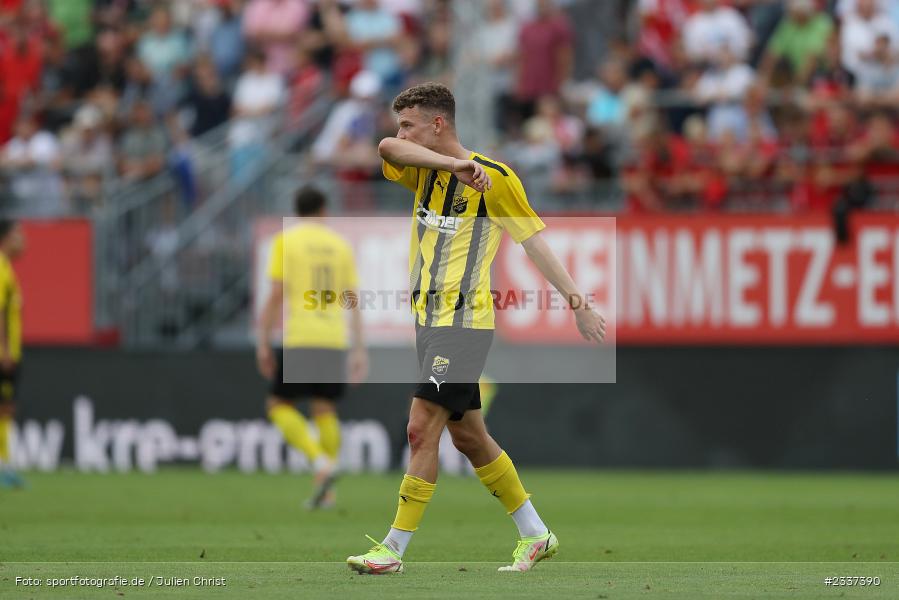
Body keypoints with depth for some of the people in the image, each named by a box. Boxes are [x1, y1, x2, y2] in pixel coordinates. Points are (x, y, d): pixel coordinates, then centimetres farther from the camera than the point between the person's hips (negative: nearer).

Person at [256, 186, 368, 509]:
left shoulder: (286, 240, 0)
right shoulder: (341, 245, 11)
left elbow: (276, 294, -6)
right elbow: (353, 301, 9)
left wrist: (263, 342, -2)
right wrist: (359, 349, 11)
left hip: (298, 338, -4)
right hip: (334, 340, 4)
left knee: (280, 405, 4)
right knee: (325, 410, 8)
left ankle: (321, 462, -16)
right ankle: (326, 490, 4)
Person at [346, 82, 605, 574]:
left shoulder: (493, 178, -8)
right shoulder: (424, 172, 10)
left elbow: (533, 240, -3)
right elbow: (387, 148, -12)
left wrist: (577, 302, -6)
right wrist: (454, 163, -27)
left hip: (464, 323, -8)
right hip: (429, 321, 8)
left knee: (422, 429, -12)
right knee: (467, 436, 12)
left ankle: (392, 550, -10)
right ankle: (535, 534, 22)